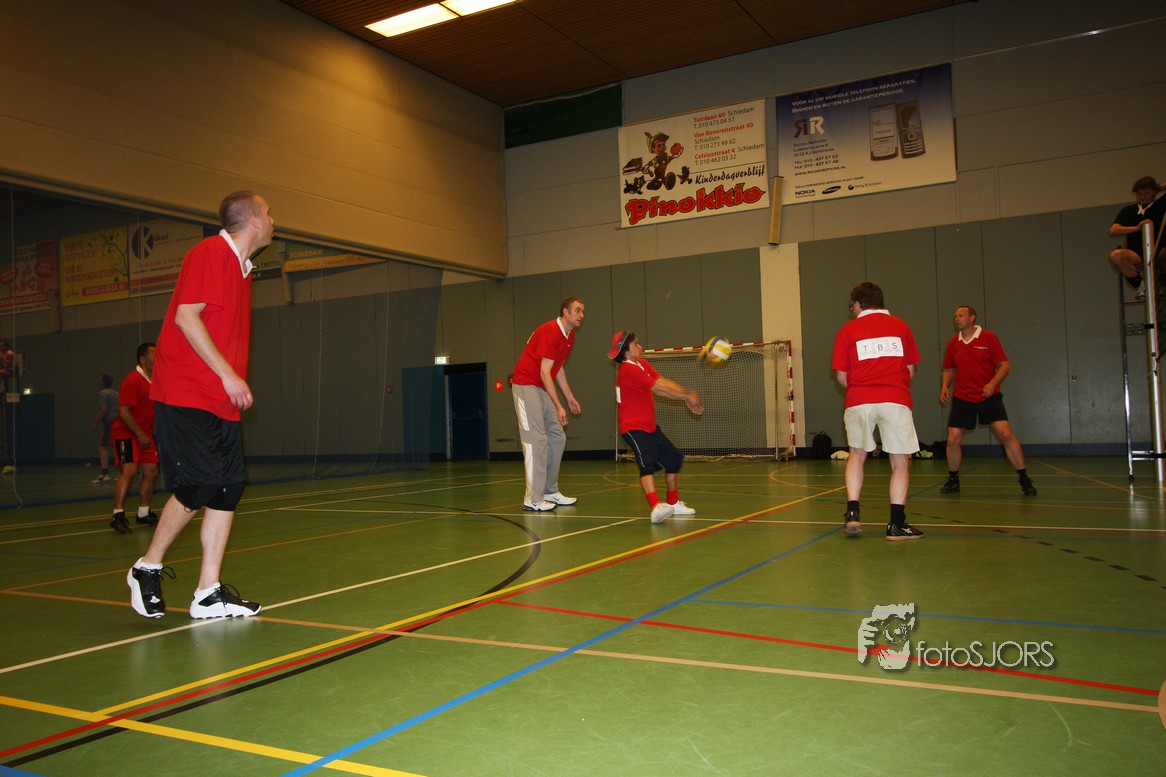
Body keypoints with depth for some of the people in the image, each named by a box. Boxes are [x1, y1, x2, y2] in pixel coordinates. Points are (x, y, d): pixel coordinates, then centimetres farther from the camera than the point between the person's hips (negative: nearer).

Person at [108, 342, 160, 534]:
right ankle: (117, 516, -20)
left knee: (151, 472, 9)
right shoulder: (132, 380, -17)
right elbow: (123, 411, -23)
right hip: (126, 433, -9)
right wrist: (140, 434, -23)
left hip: (143, 434, 9)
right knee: (130, 470, -22)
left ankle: (143, 513, 23)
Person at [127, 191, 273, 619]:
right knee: (199, 482, -13)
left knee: (229, 487, 1)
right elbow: (185, 316, -15)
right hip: (186, 394, -9)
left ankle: (209, 593, 6)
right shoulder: (209, 253, -7)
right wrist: (228, 374, -17)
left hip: (222, 400, 9)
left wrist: (236, 383, 13)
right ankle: (147, 568, 9)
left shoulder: (240, 267, 18)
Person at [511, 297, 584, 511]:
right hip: (526, 384, -9)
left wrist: (569, 397, 18)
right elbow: (544, 372, -23)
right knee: (536, 440, -14)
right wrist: (559, 407, -24)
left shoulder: (570, 336, 9)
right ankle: (533, 499, -12)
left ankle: (550, 492, 15)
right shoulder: (550, 332, -20)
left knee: (557, 438, 7)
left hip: (543, 389, 9)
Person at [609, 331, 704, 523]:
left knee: (674, 459, 17)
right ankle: (656, 507, -46)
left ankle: (673, 503, 32)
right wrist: (687, 396, -12)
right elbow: (659, 388, -19)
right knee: (647, 463, -29)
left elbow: (662, 382, 2)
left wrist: (687, 394, -11)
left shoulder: (642, 363, 11)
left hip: (650, 426, 10)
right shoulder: (628, 369, -19)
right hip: (634, 428, -10)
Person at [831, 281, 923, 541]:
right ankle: (896, 524, 4)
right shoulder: (901, 326, 10)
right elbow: (910, 370, 11)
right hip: (896, 400, 0)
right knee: (900, 463, 6)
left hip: (859, 402, 0)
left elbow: (841, 376, 3)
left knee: (857, 456, 18)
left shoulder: (847, 330, 6)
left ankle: (852, 513, 6)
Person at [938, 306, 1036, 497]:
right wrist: (945, 386, -1)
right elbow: (949, 369, 17)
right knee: (953, 440, -3)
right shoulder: (952, 344, 5)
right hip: (962, 398, 3)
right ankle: (953, 481, 16)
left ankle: (1024, 479, 0)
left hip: (989, 397, -3)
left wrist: (993, 383, -22)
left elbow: (1005, 365, -5)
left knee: (1006, 435, -12)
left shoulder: (989, 338, -5)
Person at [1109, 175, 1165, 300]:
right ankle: (1139, 283, -10)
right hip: (1137, 255, 1)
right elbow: (1113, 230, -2)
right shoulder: (1128, 210, 15)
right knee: (1115, 255, -34)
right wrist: (1136, 228, -15)